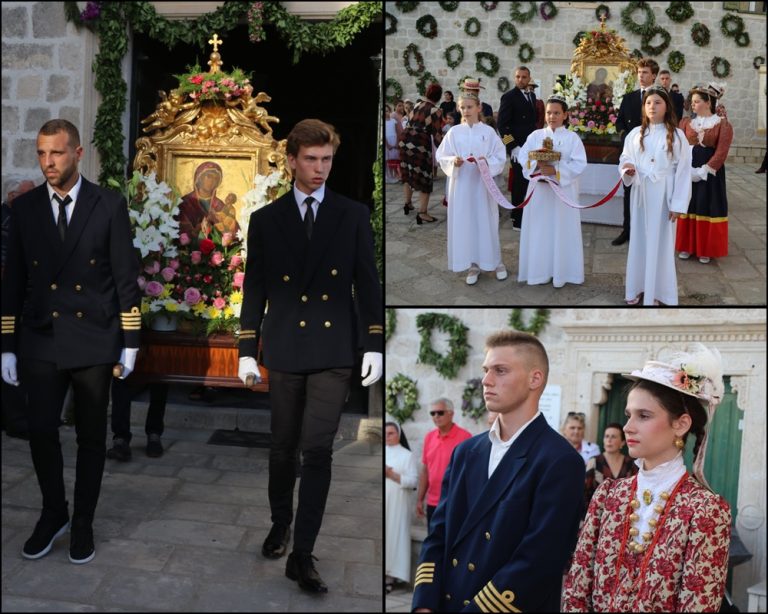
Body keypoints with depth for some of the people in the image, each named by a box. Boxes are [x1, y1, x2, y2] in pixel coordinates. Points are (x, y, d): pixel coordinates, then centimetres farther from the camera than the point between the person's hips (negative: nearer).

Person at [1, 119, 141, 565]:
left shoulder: (110, 205, -3)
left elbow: (126, 276, -3)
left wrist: (130, 341, -5)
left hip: (94, 340, -2)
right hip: (40, 340, 2)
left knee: (91, 437, 8)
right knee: (41, 431, 3)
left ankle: (83, 523, 24)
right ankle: (53, 513, 26)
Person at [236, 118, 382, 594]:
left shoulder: (353, 215, 5)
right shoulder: (266, 220, 7)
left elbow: (368, 282, 3)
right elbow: (255, 288, 7)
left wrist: (374, 345, -3)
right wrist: (247, 351, 3)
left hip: (334, 349, -1)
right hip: (285, 348, 2)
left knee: (318, 450, -7)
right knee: (284, 447, 12)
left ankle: (302, 555, 0)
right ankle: (280, 523, 36)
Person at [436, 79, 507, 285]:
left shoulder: (488, 131, -2)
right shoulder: (454, 132, 2)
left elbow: (501, 157, -2)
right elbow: (442, 156, 2)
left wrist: (487, 162, -20)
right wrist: (453, 161, -18)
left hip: (482, 183, -1)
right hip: (461, 184, 1)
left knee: (486, 221, 4)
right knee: (465, 222, 4)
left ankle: (495, 261, 19)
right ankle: (473, 264, 14)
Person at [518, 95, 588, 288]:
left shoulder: (572, 138, 0)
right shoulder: (535, 135, 7)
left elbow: (579, 164, -9)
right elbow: (523, 156, 0)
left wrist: (556, 170, -20)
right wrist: (538, 165, -19)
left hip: (563, 190, -2)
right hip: (539, 189, 2)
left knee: (561, 230, 2)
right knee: (539, 230, 4)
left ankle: (561, 272, 11)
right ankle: (539, 269, 14)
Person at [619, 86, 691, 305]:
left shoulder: (677, 135, -4)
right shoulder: (635, 134, 3)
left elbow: (683, 171, -5)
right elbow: (624, 158, 9)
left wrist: (678, 203, -10)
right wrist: (627, 170, -16)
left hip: (663, 195, -2)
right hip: (641, 194, 2)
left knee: (660, 240, 3)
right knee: (639, 238, 9)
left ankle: (657, 290, 12)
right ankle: (637, 287, 19)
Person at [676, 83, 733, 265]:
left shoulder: (723, 125, -5)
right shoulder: (686, 123, 6)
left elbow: (721, 153, -11)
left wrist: (702, 171, -17)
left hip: (710, 173, -3)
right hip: (687, 172, 3)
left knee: (708, 209, 1)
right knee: (688, 208, 7)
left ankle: (706, 250, 10)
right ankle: (686, 247, 16)